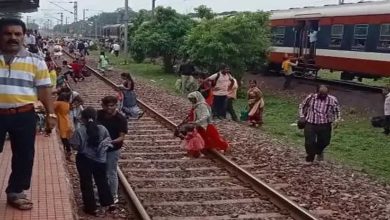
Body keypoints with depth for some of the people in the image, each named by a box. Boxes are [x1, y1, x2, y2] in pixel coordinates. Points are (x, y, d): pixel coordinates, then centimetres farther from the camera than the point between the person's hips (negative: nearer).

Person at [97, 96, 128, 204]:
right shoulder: (99, 114, -6)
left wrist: (111, 142, -38)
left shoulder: (121, 119, -19)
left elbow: (122, 137, -20)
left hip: (113, 150, -5)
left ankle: (114, 196, 22)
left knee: (111, 173, 6)